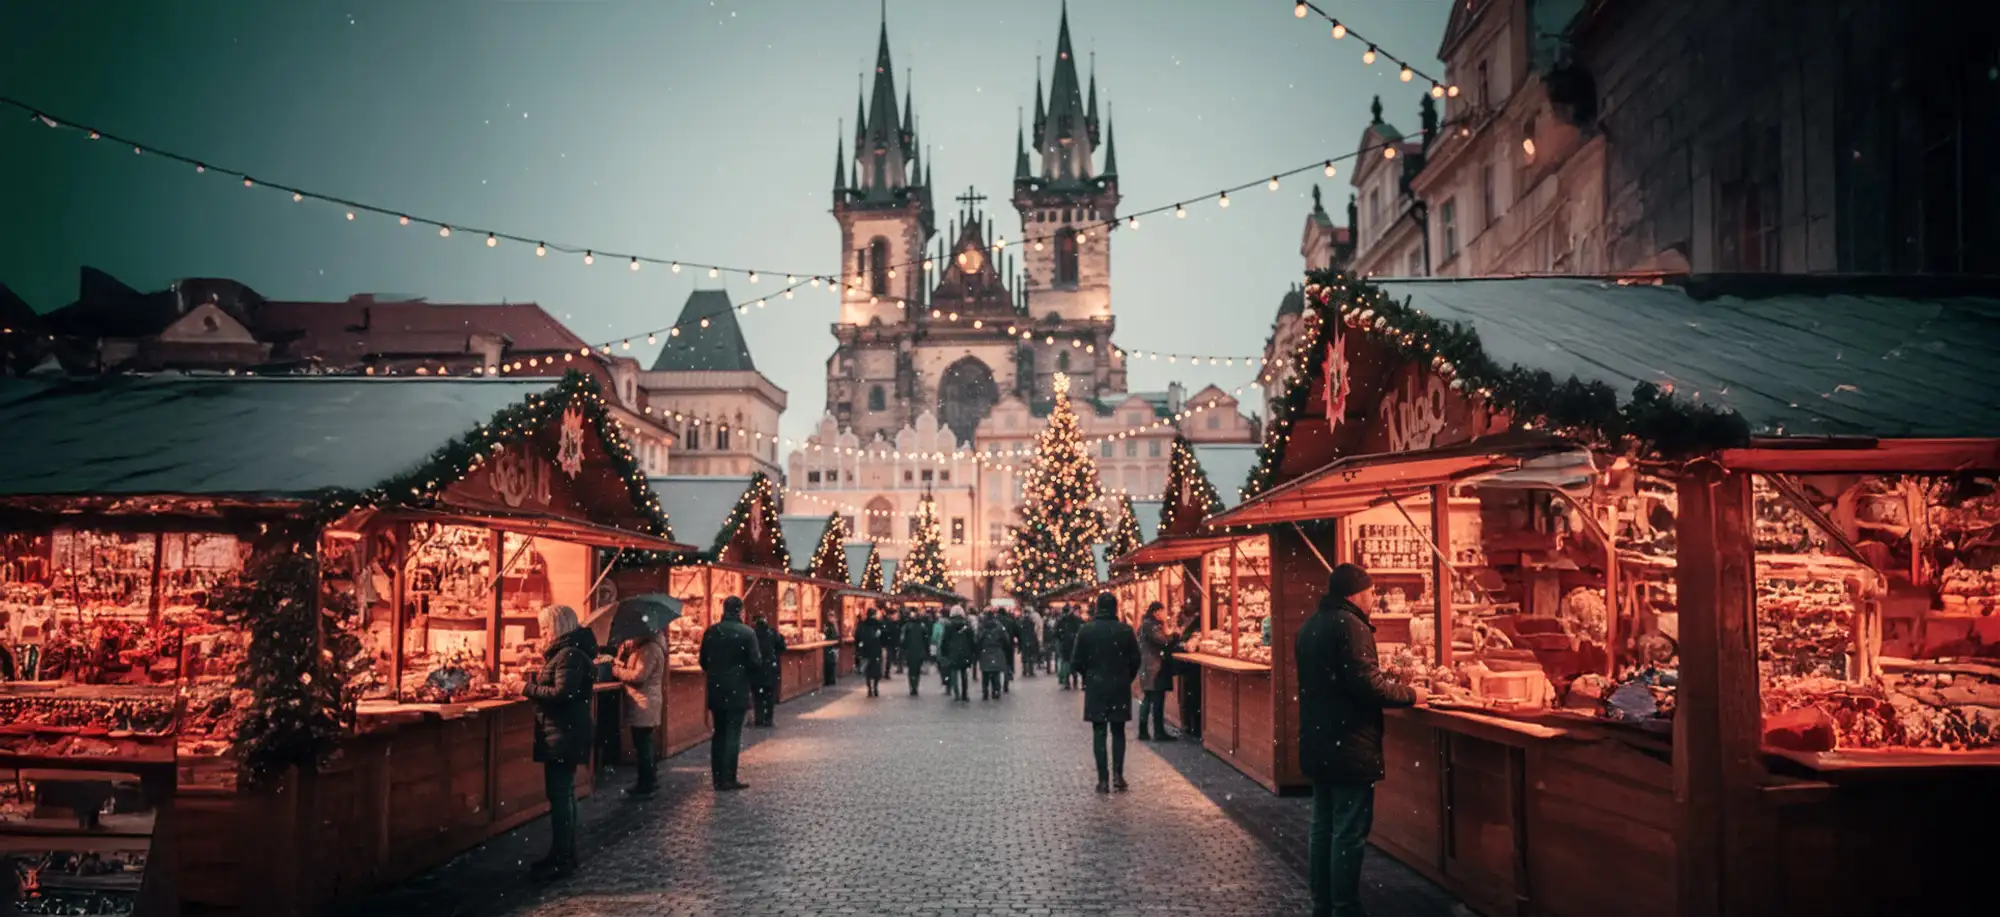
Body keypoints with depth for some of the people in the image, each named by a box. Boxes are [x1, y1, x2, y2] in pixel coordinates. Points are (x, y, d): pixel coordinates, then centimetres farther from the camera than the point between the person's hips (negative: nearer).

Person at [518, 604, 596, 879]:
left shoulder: (569, 655, -17)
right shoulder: (566, 652, 17)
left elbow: (563, 693, -25)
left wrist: (530, 688, -15)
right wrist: (534, 684, 8)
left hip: (564, 736, -11)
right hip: (563, 734, 11)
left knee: (559, 795, -9)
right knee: (563, 794, 16)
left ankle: (561, 859, -5)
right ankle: (565, 854, 24)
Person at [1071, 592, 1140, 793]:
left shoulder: (1086, 630, -7)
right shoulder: (1126, 630, -5)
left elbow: (1077, 661, -6)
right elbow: (1135, 660, -2)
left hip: (1095, 687, -1)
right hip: (1121, 687, 1)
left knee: (1099, 733, 5)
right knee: (1118, 732, 12)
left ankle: (1103, 779, 2)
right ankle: (1117, 775, 3)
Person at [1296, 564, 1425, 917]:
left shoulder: (1309, 626, 12)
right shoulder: (1350, 625, -17)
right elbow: (1368, 684, -22)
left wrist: (1384, 677, 22)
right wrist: (1410, 694, -7)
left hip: (1317, 743, 9)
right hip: (1348, 746, -9)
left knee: (1322, 827, 14)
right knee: (1349, 834, -2)